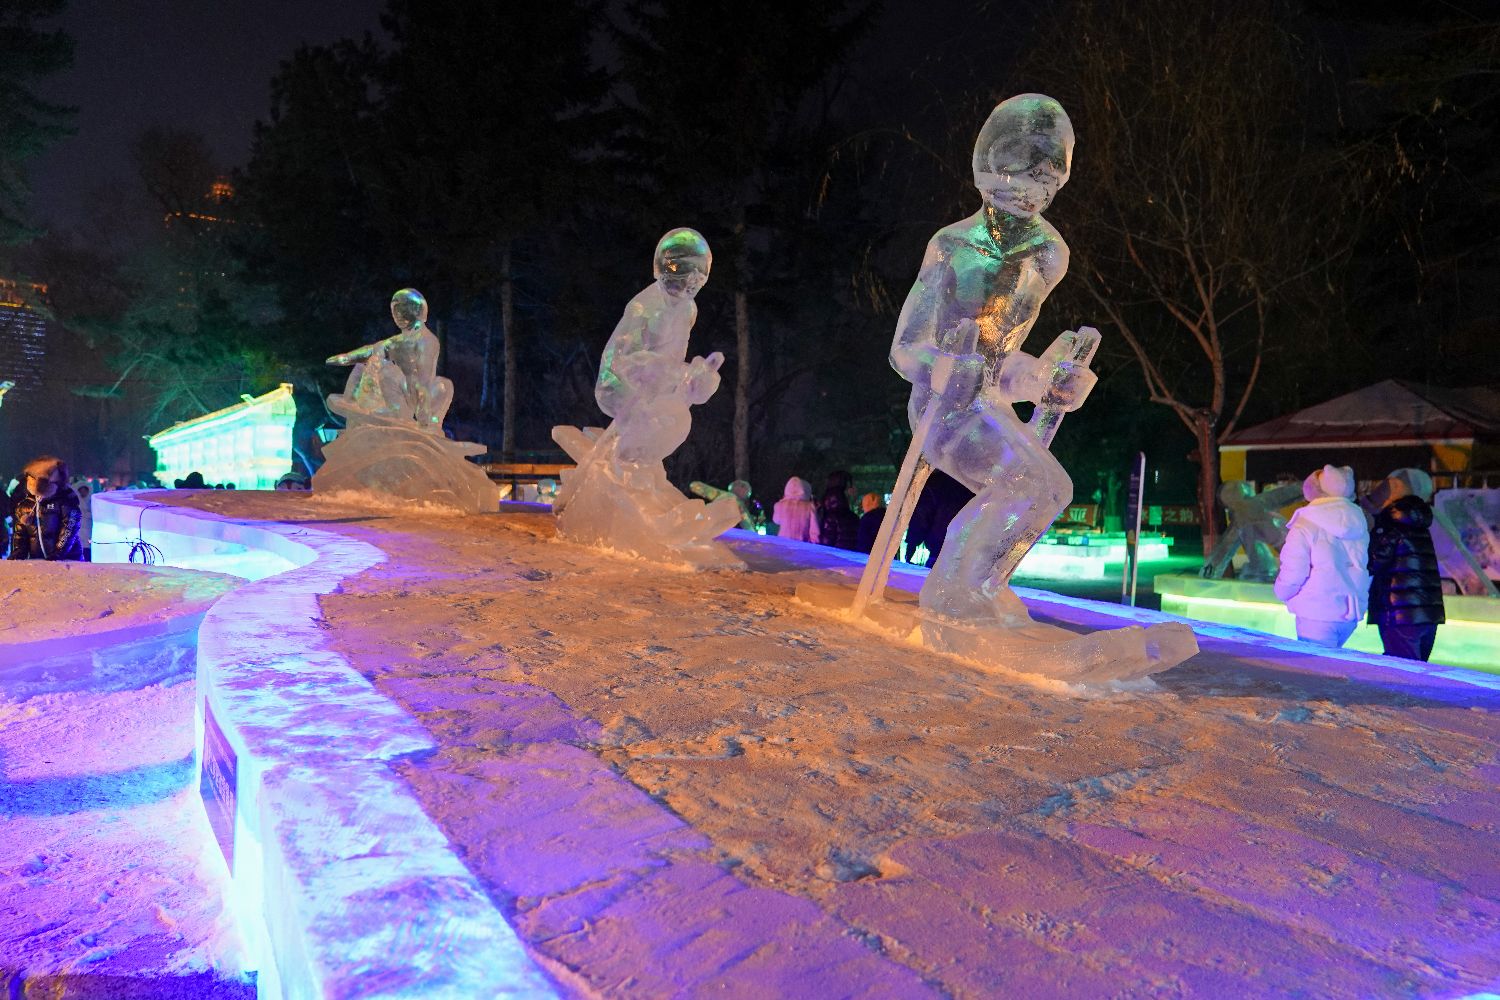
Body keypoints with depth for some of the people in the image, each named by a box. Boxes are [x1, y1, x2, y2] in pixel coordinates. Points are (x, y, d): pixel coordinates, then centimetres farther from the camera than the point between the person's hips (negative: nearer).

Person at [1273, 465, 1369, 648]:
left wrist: (1281, 591, 7)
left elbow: (1292, 572, -12)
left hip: (1317, 613, -6)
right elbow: (1368, 569, 15)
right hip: (1351, 613, 6)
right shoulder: (1359, 523, 7)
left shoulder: (1305, 525, -12)